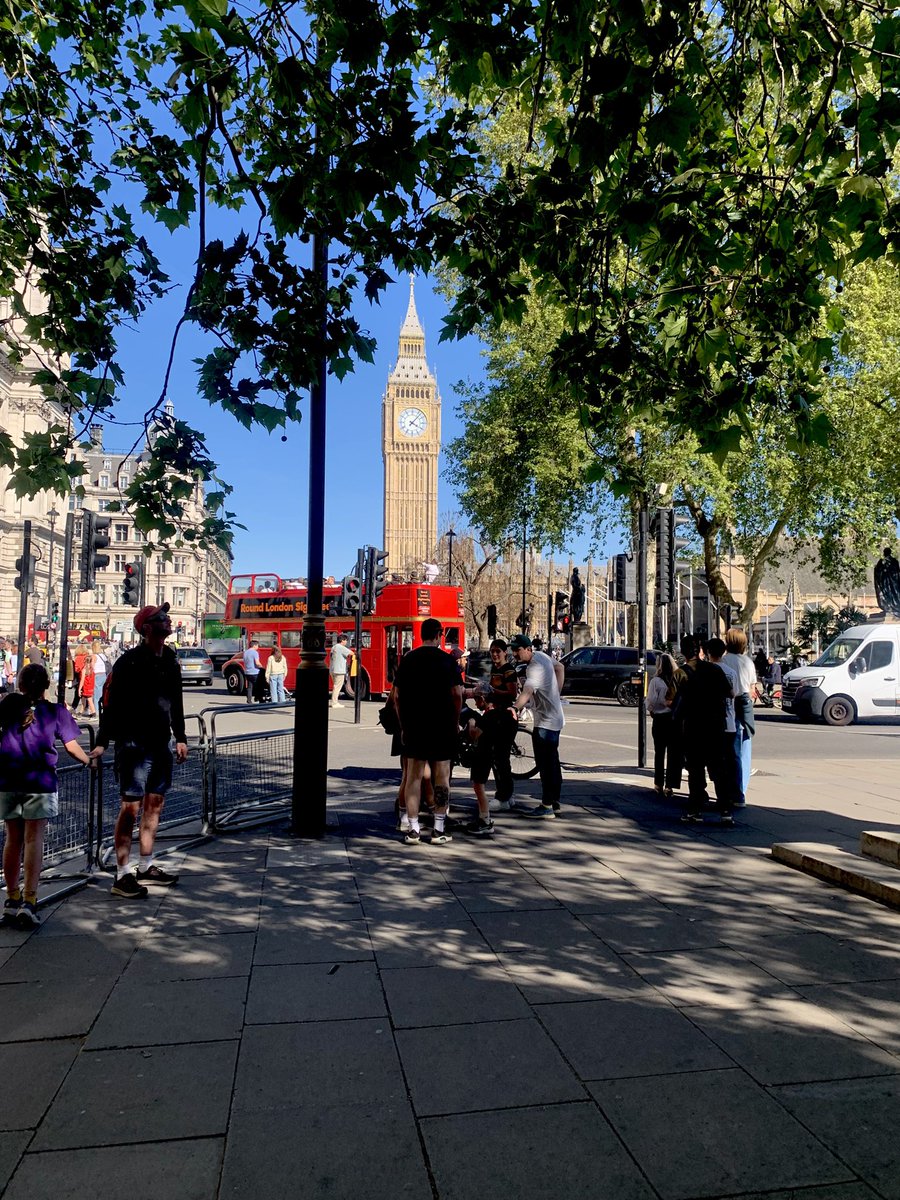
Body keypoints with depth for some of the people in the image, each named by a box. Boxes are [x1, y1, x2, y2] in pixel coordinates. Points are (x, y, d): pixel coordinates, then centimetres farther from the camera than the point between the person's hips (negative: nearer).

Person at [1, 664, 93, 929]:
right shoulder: (56, 711, -2)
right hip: (40, 782, -3)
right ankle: (29, 901, -5)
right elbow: (72, 746, -2)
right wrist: (88, 760, 15)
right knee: (34, 839, 0)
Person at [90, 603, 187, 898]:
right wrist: (102, 742, -18)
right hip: (133, 743, -8)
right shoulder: (129, 662, -10)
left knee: (155, 804, 13)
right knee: (131, 807, -6)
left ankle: (146, 868, 25)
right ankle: (122, 877, 0)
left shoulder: (171, 661, 11)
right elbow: (111, 703, -12)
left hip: (161, 744, 8)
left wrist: (180, 737, 21)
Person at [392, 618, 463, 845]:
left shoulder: (407, 659, 3)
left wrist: (403, 725, 12)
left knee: (414, 775, 7)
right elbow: (457, 693, -7)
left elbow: (397, 695, 4)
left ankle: (412, 828, 7)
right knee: (441, 775, 5)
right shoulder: (447, 660, -4)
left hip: (413, 726, 2)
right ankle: (439, 829, 8)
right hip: (442, 726, -2)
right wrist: (456, 722, 5)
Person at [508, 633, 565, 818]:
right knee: (553, 762, 18)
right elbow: (560, 667, 20)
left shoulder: (536, 668, -25)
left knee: (545, 763, -7)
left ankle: (547, 807, -4)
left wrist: (514, 708, -54)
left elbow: (527, 691, -41)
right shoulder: (541, 654, 5)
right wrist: (556, 693, 18)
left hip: (545, 722, -11)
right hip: (555, 718, 11)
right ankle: (555, 802, 28)